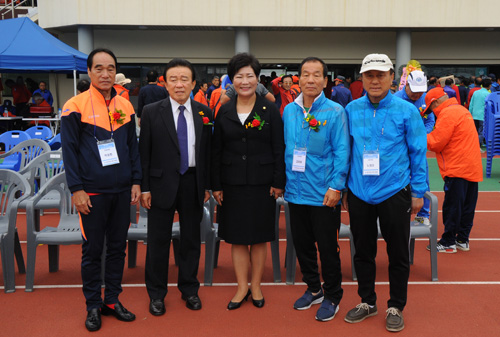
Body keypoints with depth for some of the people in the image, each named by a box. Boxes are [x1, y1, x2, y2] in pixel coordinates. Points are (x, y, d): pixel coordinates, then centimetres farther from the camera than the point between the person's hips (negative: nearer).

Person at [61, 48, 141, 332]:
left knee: (118, 247, 11)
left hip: (122, 191, 4)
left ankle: (112, 300, 26)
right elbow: (69, 150, -6)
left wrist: (136, 181, 6)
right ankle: (94, 306, 20)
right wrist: (76, 189, -10)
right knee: (92, 250, 6)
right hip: (92, 193, -4)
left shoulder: (125, 106, 7)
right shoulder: (75, 106, -6)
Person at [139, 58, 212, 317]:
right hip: (162, 184, -2)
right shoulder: (151, 112, -4)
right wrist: (144, 187, -6)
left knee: (191, 238, 13)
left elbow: (208, 151, 7)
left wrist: (207, 185, 5)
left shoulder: (204, 113, 3)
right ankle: (156, 294, 23)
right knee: (158, 240, 7)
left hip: (193, 184, 2)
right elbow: (144, 153, -3)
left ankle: (189, 289, 30)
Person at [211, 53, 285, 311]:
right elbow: (216, 151, 7)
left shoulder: (270, 110, 0)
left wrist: (278, 182, -7)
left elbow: (279, 149, -1)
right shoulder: (224, 112, 5)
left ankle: (256, 285, 23)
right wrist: (216, 185, 2)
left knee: (259, 237, 8)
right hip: (233, 183, 2)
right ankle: (242, 287, 21)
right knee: (237, 237, 7)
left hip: (262, 184, -2)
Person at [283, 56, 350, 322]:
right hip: (296, 191, 5)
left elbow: (341, 152, -10)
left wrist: (335, 186, -15)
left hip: (323, 195, -4)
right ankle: (313, 289, 36)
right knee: (302, 245, 16)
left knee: (327, 248, 7)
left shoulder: (335, 112, -8)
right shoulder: (289, 111, 5)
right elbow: (285, 148, 11)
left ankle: (332, 297, 25)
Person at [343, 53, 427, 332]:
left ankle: (396, 307, 27)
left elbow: (418, 153, -2)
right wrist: (344, 187, 10)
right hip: (359, 193, 3)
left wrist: (418, 192, -2)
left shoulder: (406, 111, -6)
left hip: (394, 193, -2)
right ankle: (367, 302, 32)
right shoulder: (352, 110, 1)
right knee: (363, 252, 14)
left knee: (398, 254, 9)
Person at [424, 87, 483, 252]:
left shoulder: (447, 114, -13)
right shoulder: (462, 110, 18)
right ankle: (463, 240, 21)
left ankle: (448, 243, 5)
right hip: (472, 167, 10)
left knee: (452, 206, -2)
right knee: (467, 206, 13)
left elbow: (436, 143, -14)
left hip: (457, 168, -10)